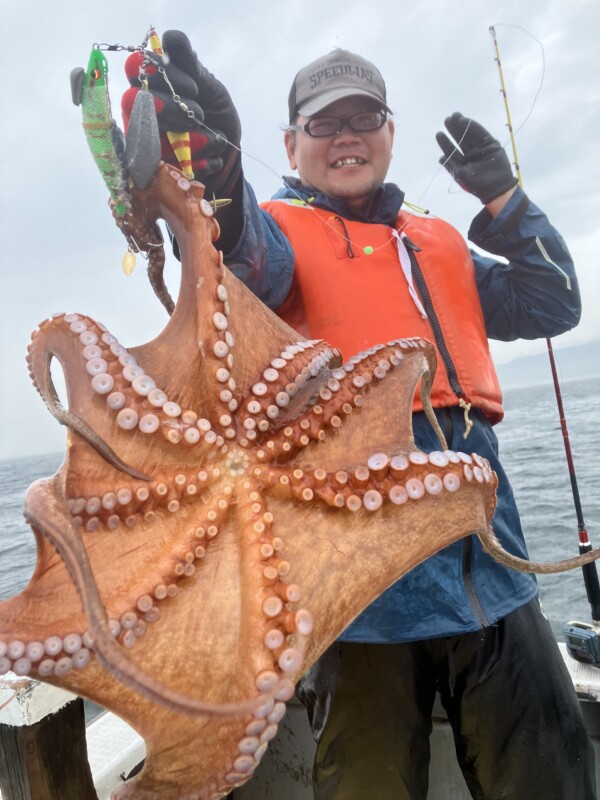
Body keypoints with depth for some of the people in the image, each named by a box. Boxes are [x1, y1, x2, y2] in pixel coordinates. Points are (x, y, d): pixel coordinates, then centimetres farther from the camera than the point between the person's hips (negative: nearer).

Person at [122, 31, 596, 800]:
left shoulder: (439, 244, 20)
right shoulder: (278, 229, 4)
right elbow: (244, 256, -20)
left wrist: (503, 200, 12)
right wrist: (210, 170, -41)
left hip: (490, 570, 6)